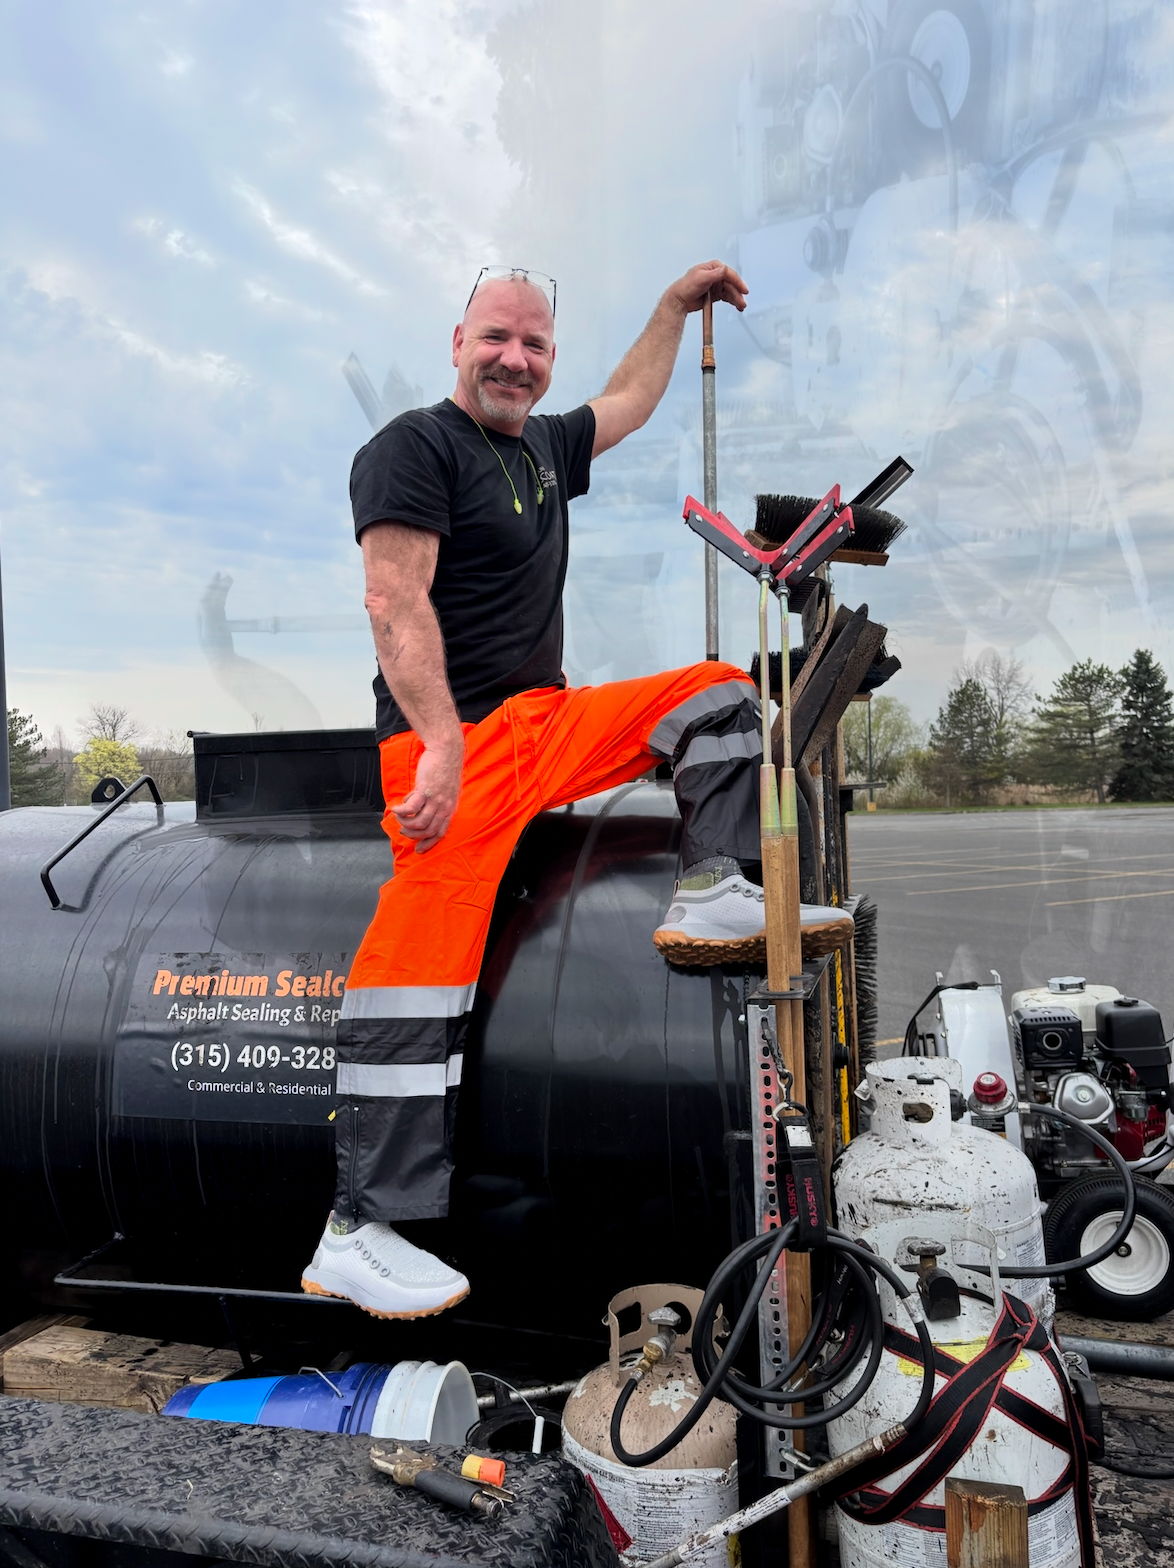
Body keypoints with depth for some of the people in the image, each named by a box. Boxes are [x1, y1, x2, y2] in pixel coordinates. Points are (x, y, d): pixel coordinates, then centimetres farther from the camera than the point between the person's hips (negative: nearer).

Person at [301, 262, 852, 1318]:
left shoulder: (543, 446, 19)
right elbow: (395, 603, -18)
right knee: (427, 961, -19)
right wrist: (445, 745, -28)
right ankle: (358, 1234, -16)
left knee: (719, 693, 12)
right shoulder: (414, 448, -5)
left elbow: (628, 403, 40)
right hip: (455, 742, -9)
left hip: (553, 724, 9)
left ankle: (717, 896, -3)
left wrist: (676, 307, 45)